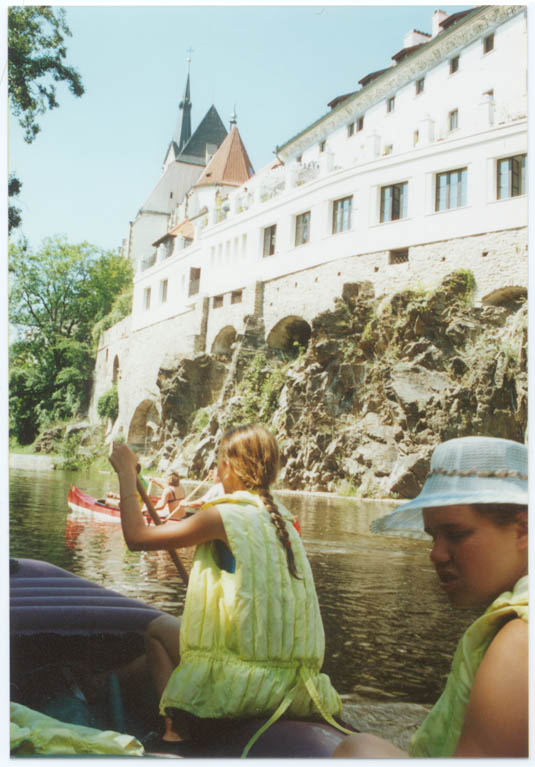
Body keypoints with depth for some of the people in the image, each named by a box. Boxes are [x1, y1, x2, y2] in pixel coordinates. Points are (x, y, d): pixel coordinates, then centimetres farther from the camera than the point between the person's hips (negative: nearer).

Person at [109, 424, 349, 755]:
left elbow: (137, 536, -7)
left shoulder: (224, 515, -12)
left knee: (158, 629, 16)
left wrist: (127, 474, 4)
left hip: (246, 685, -7)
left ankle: (177, 730, 6)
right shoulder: (284, 519, 8)